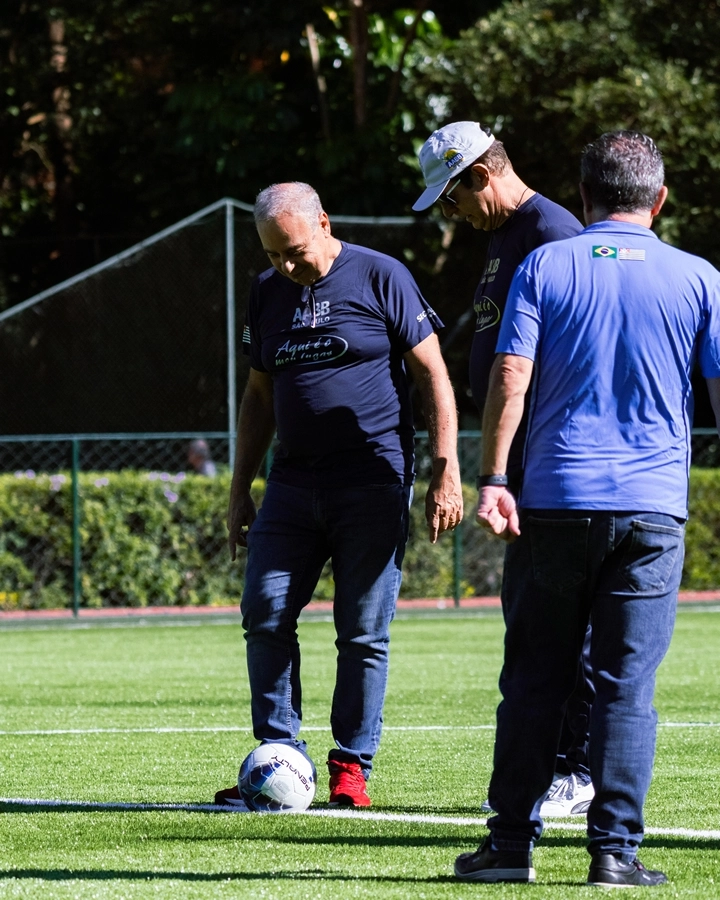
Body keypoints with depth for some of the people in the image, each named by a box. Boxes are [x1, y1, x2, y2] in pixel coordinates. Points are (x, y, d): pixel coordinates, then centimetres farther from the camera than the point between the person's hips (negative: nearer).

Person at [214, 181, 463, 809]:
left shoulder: (381, 278, -3)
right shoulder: (268, 293, 13)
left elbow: (433, 377, -3)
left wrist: (447, 472, -9)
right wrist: (241, 488, 17)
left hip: (374, 481, -5)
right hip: (294, 483, 5)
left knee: (364, 633, -3)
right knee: (265, 618, -4)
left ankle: (352, 768, 4)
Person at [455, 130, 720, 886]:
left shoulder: (543, 267, 3)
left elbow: (510, 377, -6)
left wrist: (491, 478, -6)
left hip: (553, 503, 0)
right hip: (652, 510, 0)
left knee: (533, 681, 7)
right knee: (627, 687, 2)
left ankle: (512, 843, 8)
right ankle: (613, 850, -2)